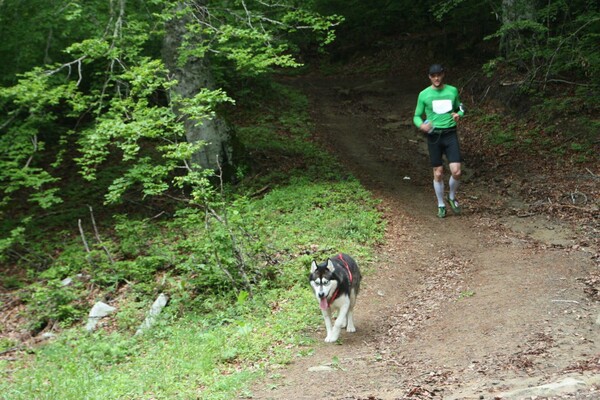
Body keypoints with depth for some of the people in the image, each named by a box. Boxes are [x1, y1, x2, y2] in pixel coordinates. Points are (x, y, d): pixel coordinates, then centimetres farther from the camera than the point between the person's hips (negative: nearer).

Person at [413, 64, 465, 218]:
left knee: (456, 172, -9)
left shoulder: (452, 91, 4)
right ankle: (441, 205, 23)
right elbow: (417, 116, 5)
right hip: (434, 136, -1)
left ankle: (452, 197, 20)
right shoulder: (424, 94, 0)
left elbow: (459, 108, 17)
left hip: (450, 134, 1)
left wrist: (458, 114, -7)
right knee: (438, 173, 4)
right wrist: (421, 125, -17)